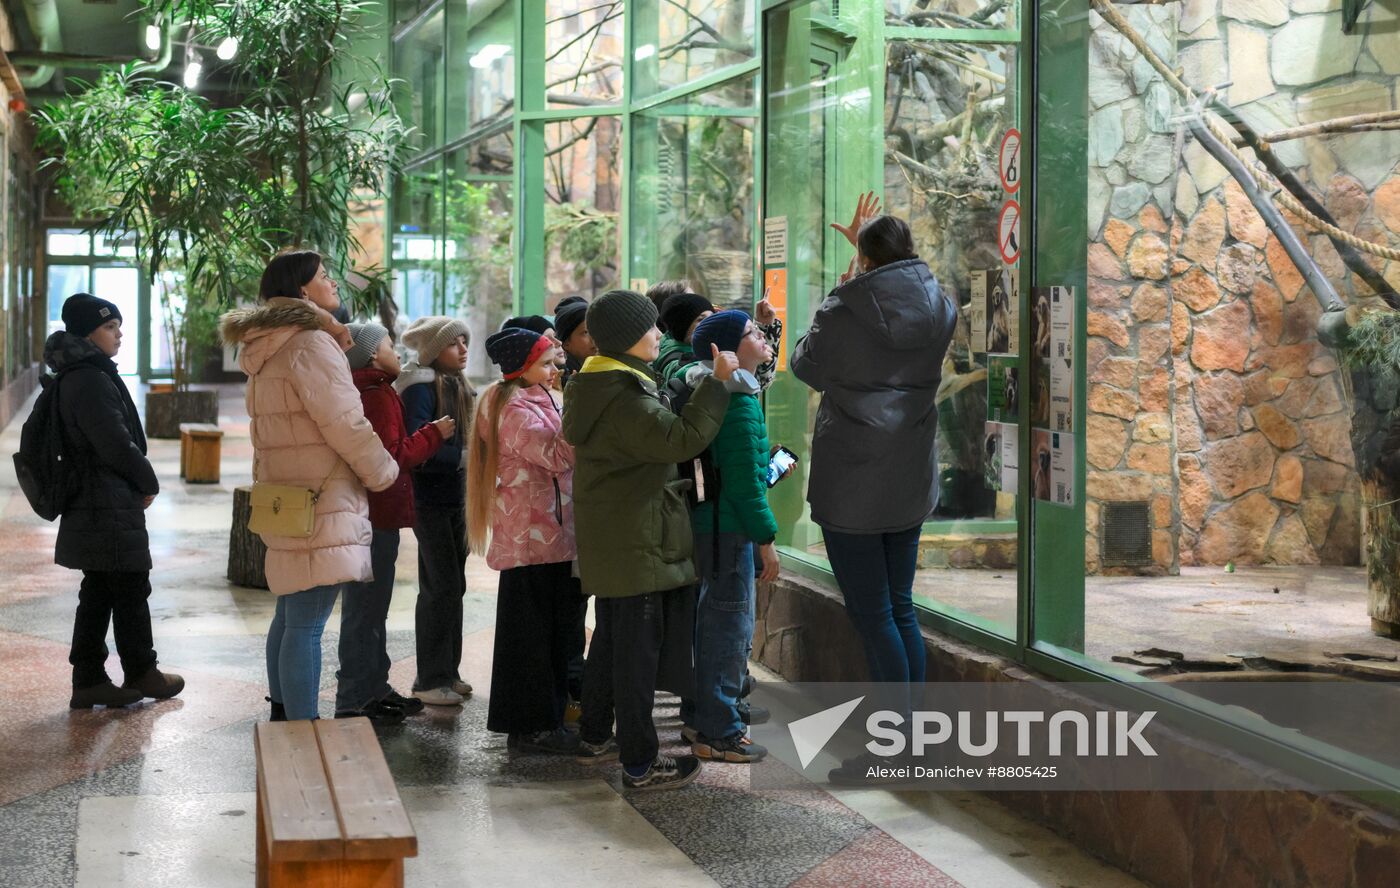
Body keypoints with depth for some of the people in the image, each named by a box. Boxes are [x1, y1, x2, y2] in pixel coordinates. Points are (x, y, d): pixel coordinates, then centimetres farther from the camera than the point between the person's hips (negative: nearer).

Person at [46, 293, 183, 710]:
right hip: (110, 508, -10)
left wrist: (139, 482, 12)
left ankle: (89, 681, 15)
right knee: (131, 590, 2)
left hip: (92, 509, 10)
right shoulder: (91, 381, -19)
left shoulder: (76, 377, 14)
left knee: (98, 594, 12)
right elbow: (117, 444, -21)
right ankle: (141, 674, 14)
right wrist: (149, 483, -6)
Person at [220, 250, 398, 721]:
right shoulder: (311, 344, -14)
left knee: (290, 615, 17)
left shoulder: (267, 349, 16)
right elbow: (346, 425, -16)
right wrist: (384, 472, -1)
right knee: (306, 624, -9)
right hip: (318, 505, -10)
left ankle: (283, 717, 25)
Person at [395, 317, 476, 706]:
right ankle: (430, 680, -1)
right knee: (442, 587, -7)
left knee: (451, 586, 13)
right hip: (430, 501, -9)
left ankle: (447, 671, 21)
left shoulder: (458, 387, 15)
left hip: (455, 499, 9)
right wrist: (462, 456, -18)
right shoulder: (422, 387, -13)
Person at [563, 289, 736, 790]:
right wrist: (718, 383, -25)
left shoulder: (594, 387, 12)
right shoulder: (627, 398, -21)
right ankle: (640, 764, -3)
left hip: (606, 538, 11)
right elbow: (682, 439, -30)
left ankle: (595, 737, 32)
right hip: (635, 539, -11)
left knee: (611, 637, 21)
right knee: (638, 647, -6)